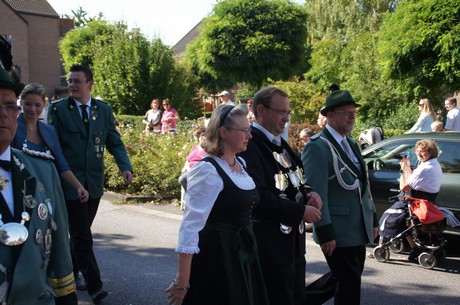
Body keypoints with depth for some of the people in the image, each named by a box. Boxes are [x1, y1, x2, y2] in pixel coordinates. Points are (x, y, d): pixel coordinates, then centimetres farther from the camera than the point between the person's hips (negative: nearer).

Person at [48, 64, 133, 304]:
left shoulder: (104, 109, 5)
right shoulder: (57, 109, -4)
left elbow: (115, 143, 5)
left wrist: (125, 167, -11)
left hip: (94, 182, 4)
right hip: (70, 183, -4)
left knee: (81, 234, 17)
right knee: (82, 237, -3)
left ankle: (70, 273, 36)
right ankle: (94, 286, 6)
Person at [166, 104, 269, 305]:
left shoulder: (241, 163, 6)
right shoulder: (208, 171, -20)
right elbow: (190, 227, -22)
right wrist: (182, 283, -22)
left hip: (244, 253, 8)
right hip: (216, 257, -8)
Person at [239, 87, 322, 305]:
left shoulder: (280, 144, 14)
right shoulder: (250, 146, -17)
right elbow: (259, 197, -25)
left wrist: (307, 193, 1)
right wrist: (301, 211, -19)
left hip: (294, 243, 9)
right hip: (272, 247, -9)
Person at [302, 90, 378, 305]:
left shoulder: (351, 143, 15)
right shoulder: (317, 147, -14)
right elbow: (316, 193, -19)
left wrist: (373, 219, 18)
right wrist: (325, 233, -20)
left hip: (359, 230, 9)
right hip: (338, 234, -8)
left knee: (352, 284, 15)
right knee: (349, 287, -3)